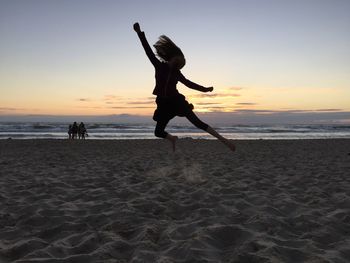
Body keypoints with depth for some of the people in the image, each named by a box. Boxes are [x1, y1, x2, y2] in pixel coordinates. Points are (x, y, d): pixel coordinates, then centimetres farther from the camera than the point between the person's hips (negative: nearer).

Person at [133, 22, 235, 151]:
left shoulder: (176, 73, 6)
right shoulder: (159, 66, 0)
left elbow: (188, 83, 17)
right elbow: (148, 50, -5)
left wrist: (204, 89, 15)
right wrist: (140, 33, -10)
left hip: (177, 101, 0)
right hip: (165, 105, 1)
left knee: (198, 123, -12)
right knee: (158, 132, 1)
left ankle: (223, 140, -12)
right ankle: (173, 139, 34)